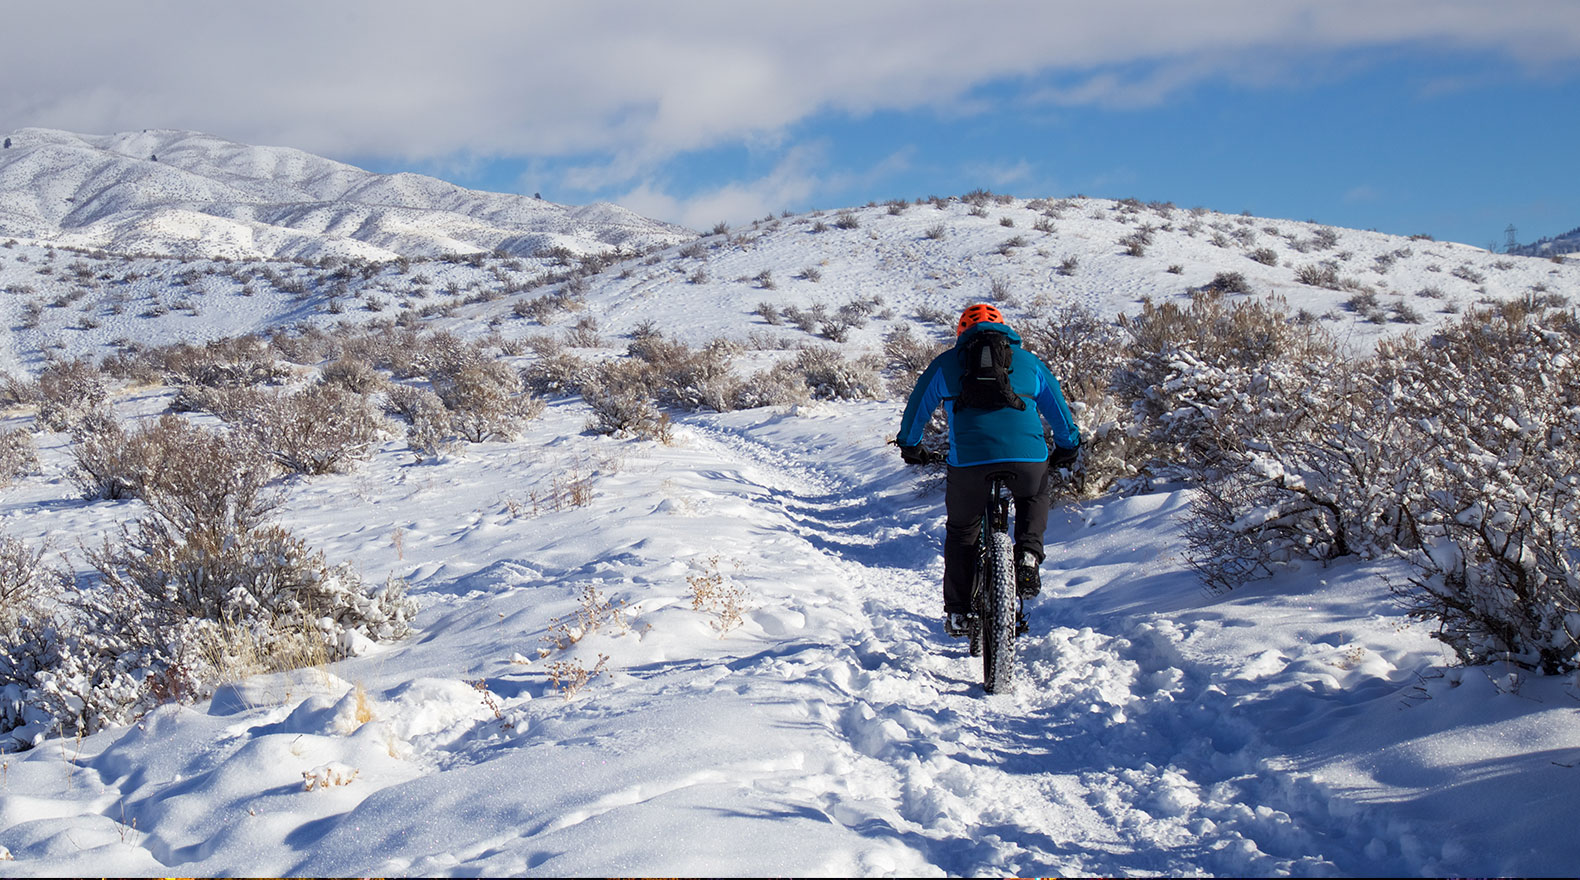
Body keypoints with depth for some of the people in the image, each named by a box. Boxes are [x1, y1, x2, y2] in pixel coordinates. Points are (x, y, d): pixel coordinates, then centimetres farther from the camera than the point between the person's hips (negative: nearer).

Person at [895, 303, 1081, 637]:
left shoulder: (946, 363, 19)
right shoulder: (1029, 361, 23)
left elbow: (917, 406, 28)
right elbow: (1059, 407, 30)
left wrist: (910, 446, 44)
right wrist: (1068, 447, 45)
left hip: (968, 461, -1)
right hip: (1028, 459, 1)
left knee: (961, 532, 23)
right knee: (1036, 496, 35)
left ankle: (957, 612, 23)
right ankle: (1028, 557, 13)